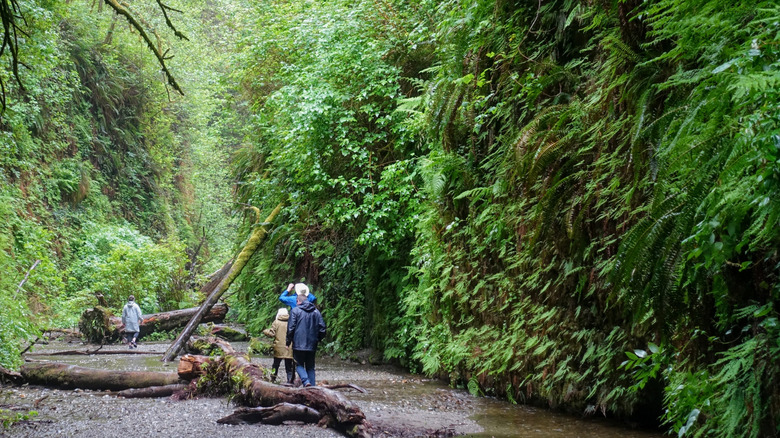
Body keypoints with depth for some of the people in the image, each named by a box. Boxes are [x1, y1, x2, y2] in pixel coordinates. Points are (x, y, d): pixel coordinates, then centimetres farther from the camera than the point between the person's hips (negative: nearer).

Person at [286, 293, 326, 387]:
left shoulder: (296, 310, -4)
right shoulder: (316, 312, 9)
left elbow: (291, 328, -7)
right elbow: (322, 328, 7)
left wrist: (289, 341, 4)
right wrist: (317, 339, 20)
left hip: (299, 344, -4)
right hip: (312, 345, 4)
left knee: (299, 365, 6)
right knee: (310, 367, 12)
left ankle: (306, 381, -17)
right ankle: (312, 386, 5)